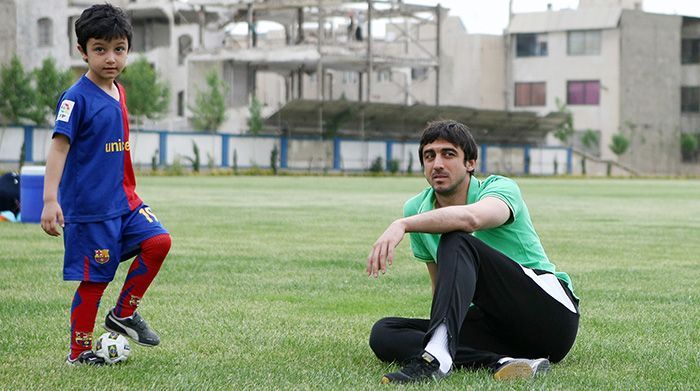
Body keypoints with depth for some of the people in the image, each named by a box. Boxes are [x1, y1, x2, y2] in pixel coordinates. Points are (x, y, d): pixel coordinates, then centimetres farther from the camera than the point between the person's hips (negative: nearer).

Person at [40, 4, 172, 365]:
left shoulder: (118, 94, 10)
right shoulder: (77, 98, -14)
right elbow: (59, 147, -19)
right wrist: (50, 200, -28)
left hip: (123, 199, 7)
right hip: (88, 206, -7)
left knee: (158, 241, -10)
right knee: (94, 280, -1)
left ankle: (123, 314, 8)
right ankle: (79, 353, 15)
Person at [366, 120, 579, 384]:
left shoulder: (500, 188, -9)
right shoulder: (417, 210, 9)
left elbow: (471, 218, -36)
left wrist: (402, 225, -44)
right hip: (494, 323, 6)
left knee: (456, 243, -28)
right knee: (384, 334, -15)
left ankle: (436, 357, -52)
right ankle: (499, 362, -36)